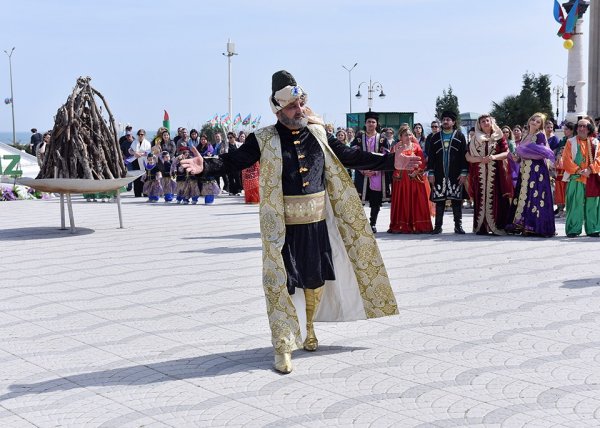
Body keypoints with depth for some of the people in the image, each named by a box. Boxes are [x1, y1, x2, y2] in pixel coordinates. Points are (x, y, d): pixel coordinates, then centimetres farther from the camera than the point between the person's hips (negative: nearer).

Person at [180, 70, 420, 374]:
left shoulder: (318, 133, 4)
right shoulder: (264, 140, -6)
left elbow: (349, 157, 10)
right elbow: (234, 161, -12)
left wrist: (390, 161, 8)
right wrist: (205, 166, -31)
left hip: (318, 223, 4)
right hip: (283, 227, -4)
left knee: (316, 279, 15)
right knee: (282, 283, -2)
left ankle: (308, 328, 40)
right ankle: (283, 348, 8)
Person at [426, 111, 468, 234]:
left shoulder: (460, 136, 6)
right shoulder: (435, 137, 12)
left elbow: (464, 155, 2)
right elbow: (430, 156, 10)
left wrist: (463, 173, -6)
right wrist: (430, 173, 2)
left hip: (455, 175, -2)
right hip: (439, 174, 2)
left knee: (457, 200, 0)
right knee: (439, 200, 1)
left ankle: (458, 225, 6)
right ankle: (438, 226, 6)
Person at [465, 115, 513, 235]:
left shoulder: (500, 137, 8)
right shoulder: (475, 139, 13)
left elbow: (506, 153, 2)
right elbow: (468, 157, 7)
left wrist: (494, 157, -15)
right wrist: (480, 159, -10)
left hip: (496, 174, -1)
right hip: (480, 174, 2)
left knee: (496, 199, -7)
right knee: (481, 198, -2)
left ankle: (497, 226, -5)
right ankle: (481, 227, 0)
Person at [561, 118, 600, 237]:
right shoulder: (571, 142, 5)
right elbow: (566, 160, -3)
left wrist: (590, 170, -14)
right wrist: (579, 171, -14)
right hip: (575, 179, -2)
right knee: (575, 205, -6)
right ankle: (573, 229, 0)